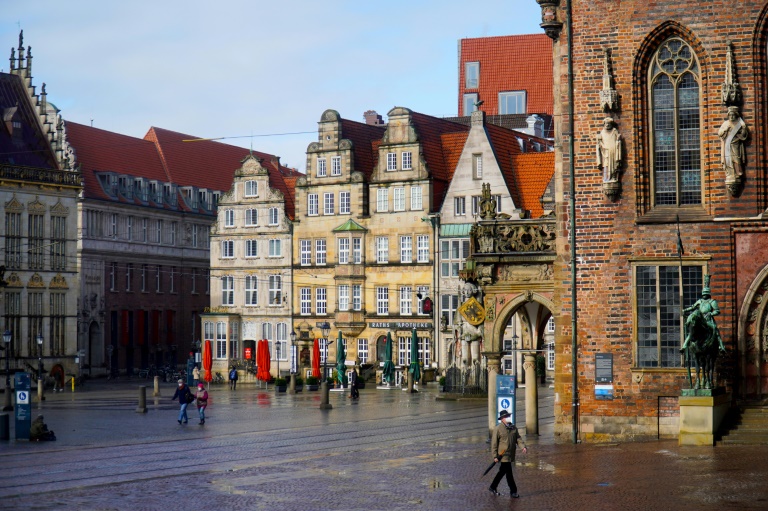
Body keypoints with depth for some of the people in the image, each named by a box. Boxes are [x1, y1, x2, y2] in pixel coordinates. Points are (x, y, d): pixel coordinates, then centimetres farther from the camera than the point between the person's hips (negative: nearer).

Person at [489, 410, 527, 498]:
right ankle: (513, 491, 2)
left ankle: (493, 487, 31)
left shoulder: (513, 427, 10)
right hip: (503, 455, -7)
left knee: (502, 472, 17)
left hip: (511, 455, 7)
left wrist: (523, 446, -11)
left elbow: (518, 438, 8)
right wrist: (495, 456, -13)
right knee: (509, 473, -6)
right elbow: (494, 443, -9)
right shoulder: (498, 429, -10)